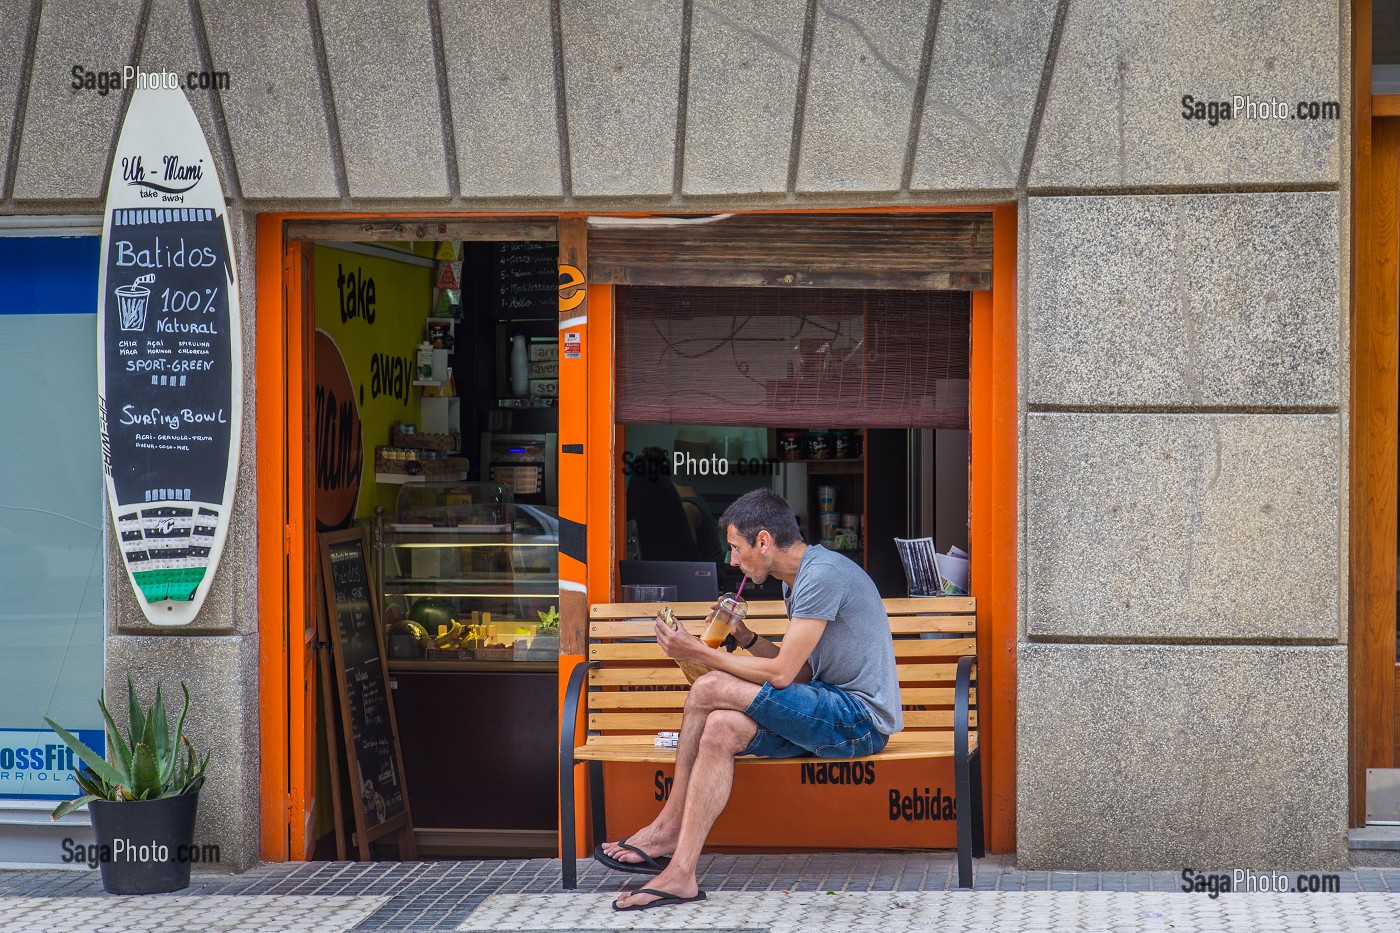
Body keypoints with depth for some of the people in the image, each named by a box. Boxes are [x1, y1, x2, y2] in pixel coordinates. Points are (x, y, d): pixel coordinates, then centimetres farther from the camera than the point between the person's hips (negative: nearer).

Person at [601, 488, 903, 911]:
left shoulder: (822, 575, -16)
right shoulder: (797, 580, 17)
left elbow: (782, 674, -19)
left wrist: (698, 652, -11)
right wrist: (745, 637, 5)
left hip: (861, 717, -10)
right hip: (833, 713, 10)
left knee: (711, 689, -19)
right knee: (721, 728, -12)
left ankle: (670, 824, -6)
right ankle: (680, 872, -18)